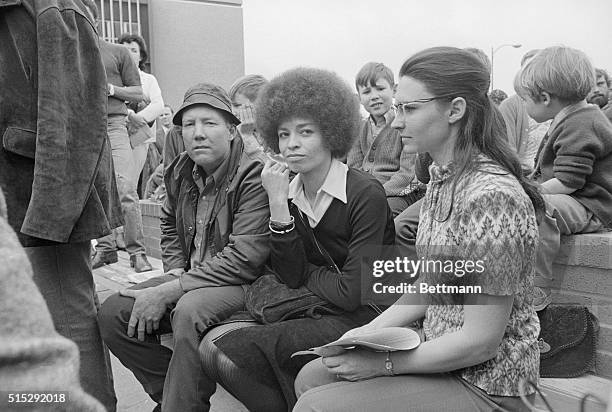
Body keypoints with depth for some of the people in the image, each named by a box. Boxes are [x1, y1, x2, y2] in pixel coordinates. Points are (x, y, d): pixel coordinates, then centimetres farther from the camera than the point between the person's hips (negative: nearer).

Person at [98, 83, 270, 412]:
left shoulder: (254, 174, -18)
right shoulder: (180, 171, 8)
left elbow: (246, 258, -25)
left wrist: (168, 292, -23)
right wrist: (175, 269, 4)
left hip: (244, 284, -8)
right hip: (190, 275, 8)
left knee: (189, 311, -37)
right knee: (112, 313, -7)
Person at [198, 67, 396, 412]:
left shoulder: (366, 193, -16)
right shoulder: (290, 193, 4)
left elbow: (352, 293, -17)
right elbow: (291, 276, -4)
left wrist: (307, 274, 0)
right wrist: (278, 205, -12)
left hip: (360, 320, -7)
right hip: (317, 313, 7)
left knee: (220, 347, -18)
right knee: (215, 345, -12)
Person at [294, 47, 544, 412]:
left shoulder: (491, 196, -25)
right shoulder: (442, 179, 4)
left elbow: (482, 340, -24)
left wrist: (383, 363, -17)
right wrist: (371, 331, 1)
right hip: (440, 352, 8)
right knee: (311, 377, 7)